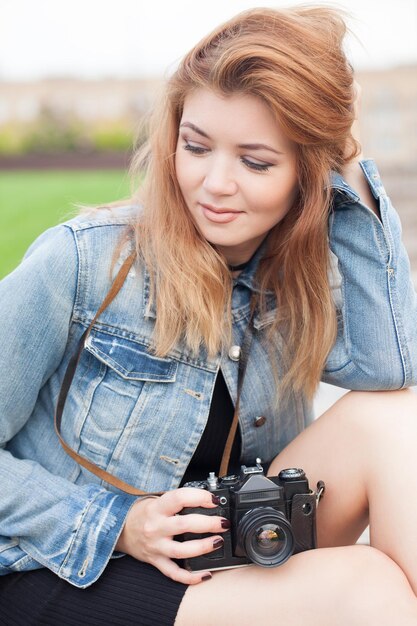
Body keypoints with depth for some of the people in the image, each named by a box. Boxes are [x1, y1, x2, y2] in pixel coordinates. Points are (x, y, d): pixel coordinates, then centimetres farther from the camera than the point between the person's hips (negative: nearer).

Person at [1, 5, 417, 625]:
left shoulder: (295, 273, -1)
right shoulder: (82, 260, -16)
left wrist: (351, 172, -16)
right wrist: (114, 525, -21)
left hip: (230, 559, 5)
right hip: (63, 573, -5)